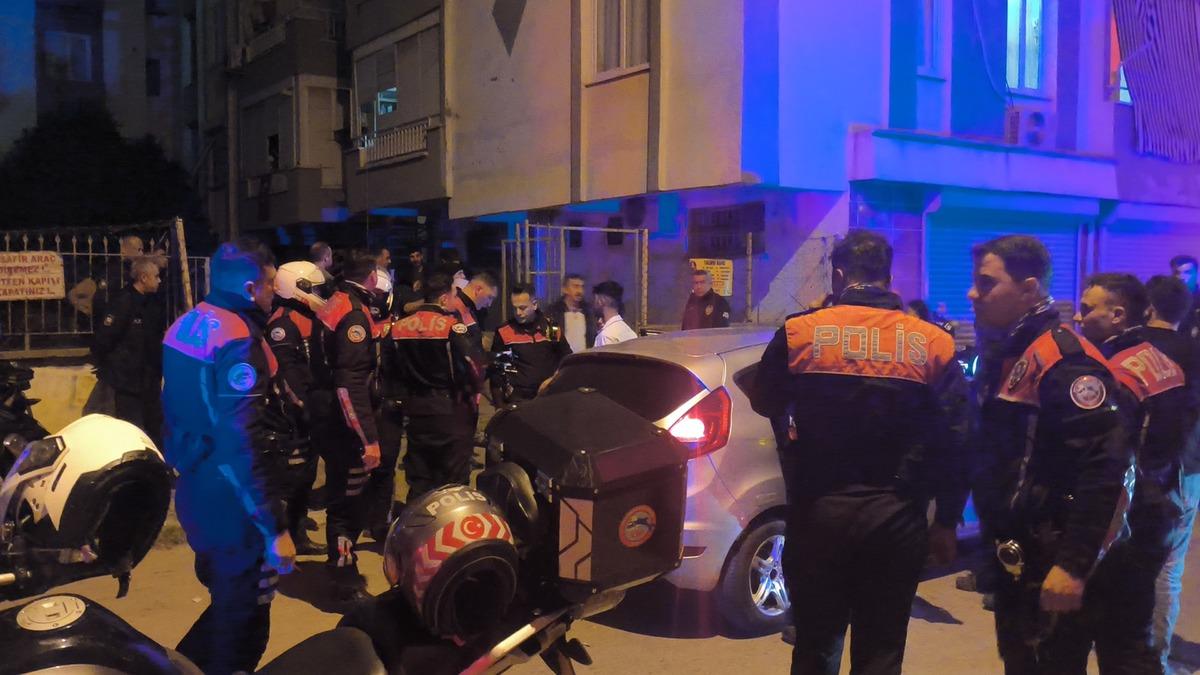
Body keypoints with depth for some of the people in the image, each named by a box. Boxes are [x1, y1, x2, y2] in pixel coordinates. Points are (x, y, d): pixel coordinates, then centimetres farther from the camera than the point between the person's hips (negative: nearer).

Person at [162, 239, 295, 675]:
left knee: (225, 598, 26)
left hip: (195, 489, 10)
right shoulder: (237, 340, -22)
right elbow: (242, 444, -28)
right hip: (230, 501, -10)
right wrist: (274, 527, -25)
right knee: (243, 615, 5)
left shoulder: (188, 324, 7)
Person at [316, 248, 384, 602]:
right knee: (348, 502, 0)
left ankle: (342, 567, 35)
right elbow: (352, 383, -26)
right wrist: (369, 438, -25)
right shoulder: (354, 314, -19)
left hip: (332, 422, 10)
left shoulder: (335, 305, 9)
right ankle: (346, 581, 10)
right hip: (347, 426, -10)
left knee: (343, 498, 20)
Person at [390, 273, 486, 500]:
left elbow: (393, 368, 8)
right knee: (454, 477, 4)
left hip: (417, 406, 6)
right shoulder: (451, 325, -14)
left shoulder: (399, 326, 5)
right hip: (452, 407, -6)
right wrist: (476, 389, -5)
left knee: (419, 478, 14)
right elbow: (473, 361, -22)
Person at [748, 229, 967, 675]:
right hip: (896, 518, 1)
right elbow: (953, 441, -1)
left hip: (818, 512, 0)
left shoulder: (799, 333, -5)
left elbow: (765, 405, 8)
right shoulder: (933, 343, -2)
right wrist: (946, 521, 7)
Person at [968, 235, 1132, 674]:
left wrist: (1074, 564, -26)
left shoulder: (1064, 358, -18)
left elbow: (1104, 465, -25)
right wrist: (996, 544, 18)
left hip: (1053, 563, -9)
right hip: (1017, 555, 9)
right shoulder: (1008, 354, 12)